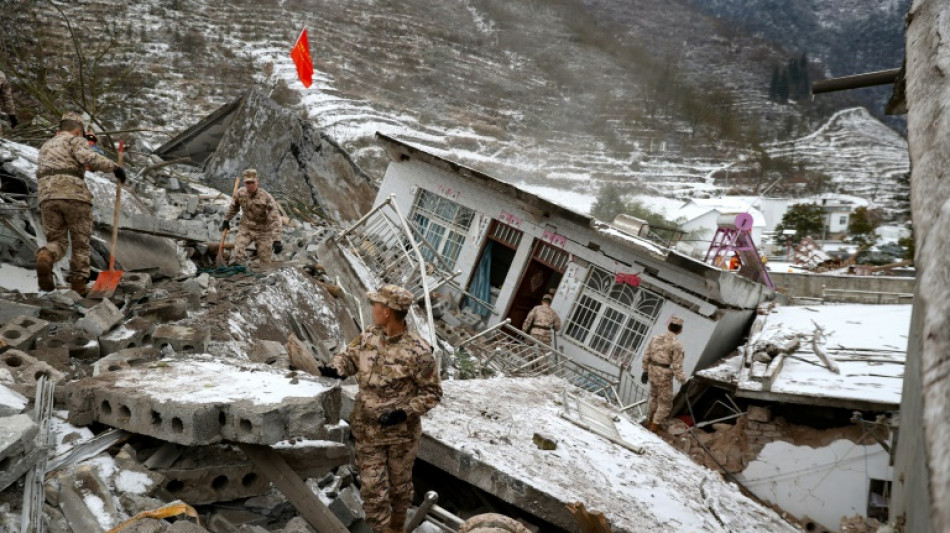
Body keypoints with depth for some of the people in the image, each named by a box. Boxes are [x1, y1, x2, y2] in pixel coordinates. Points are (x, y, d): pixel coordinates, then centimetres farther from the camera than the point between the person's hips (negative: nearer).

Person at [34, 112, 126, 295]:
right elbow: (89, 158, -14)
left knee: (57, 242, 10)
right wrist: (114, 167, -6)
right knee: (80, 244, 10)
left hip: (48, 198, 5)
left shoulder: (45, 147, 29)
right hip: (75, 197, -4)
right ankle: (78, 284, 4)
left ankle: (45, 258, -25)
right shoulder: (76, 141, 8)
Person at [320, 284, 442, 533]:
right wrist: (334, 369, -10)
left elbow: (432, 393, -14)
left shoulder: (418, 351, -22)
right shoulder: (368, 336, -5)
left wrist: (404, 413, -26)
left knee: (399, 485, 18)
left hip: (402, 432, -3)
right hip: (368, 430, 3)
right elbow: (350, 356, 13)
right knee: (372, 488, 6)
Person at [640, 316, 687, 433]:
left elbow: (646, 356, 7)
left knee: (655, 395, 28)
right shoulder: (676, 344, -15)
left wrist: (645, 370, 20)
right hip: (664, 374, -6)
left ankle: (651, 419, 44)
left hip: (652, 370, 6)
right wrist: (683, 382, -7)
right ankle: (654, 428, 12)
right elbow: (677, 366, -16)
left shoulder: (656, 338, 2)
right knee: (665, 402, 10)